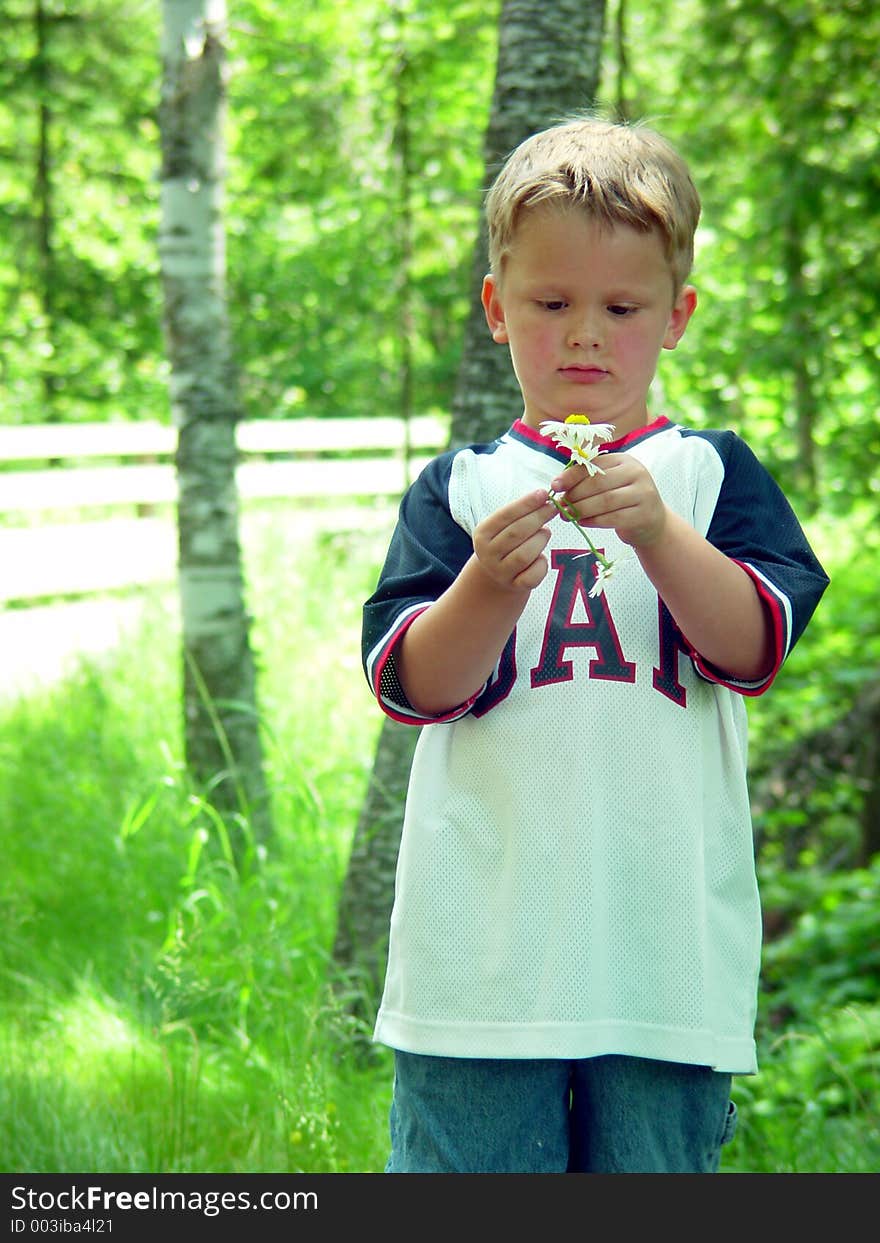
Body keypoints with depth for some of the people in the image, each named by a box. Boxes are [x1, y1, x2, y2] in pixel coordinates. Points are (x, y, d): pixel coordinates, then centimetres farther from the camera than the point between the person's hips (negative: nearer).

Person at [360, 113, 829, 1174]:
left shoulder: (712, 474, 10)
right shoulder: (459, 489, 8)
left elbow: (756, 645, -3)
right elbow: (409, 683, -1)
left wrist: (660, 537, -20)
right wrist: (489, 589, -20)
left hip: (668, 952, 1)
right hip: (482, 954, 0)